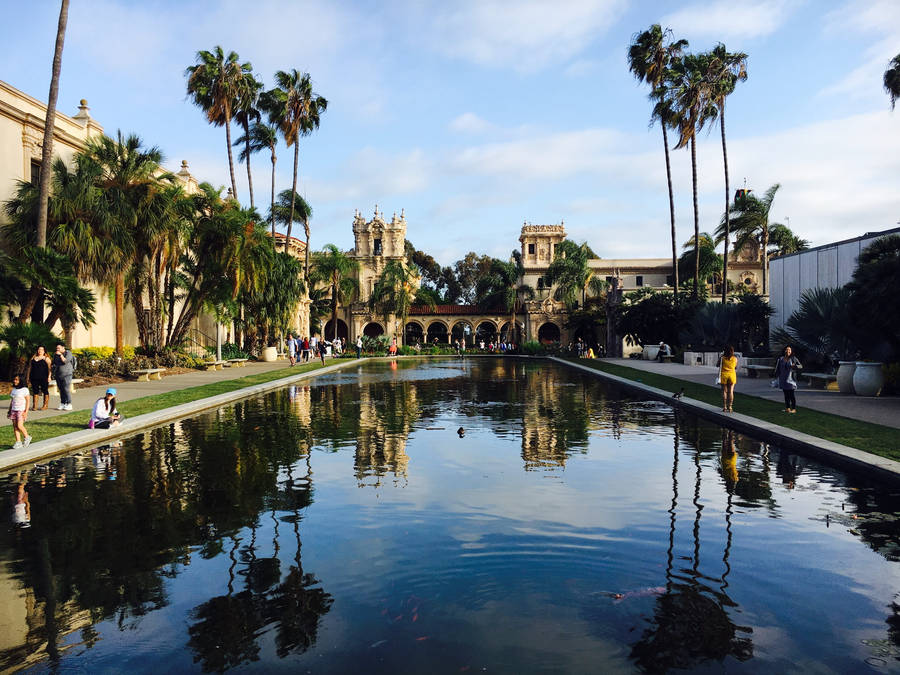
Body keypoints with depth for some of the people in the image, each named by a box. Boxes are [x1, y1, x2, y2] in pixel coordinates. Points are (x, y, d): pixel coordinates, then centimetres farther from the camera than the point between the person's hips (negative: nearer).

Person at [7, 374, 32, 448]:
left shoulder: (25, 389, -7)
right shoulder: (13, 389, 11)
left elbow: (27, 401, -8)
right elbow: (11, 401, 17)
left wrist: (26, 411, -13)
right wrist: (10, 410, 14)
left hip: (21, 410, -6)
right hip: (14, 410, 6)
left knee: (19, 426, -14)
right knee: (15, 426, 2)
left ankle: (27, 437, 8)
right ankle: (18, 442, 7)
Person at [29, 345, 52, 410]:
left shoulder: (46, 358, 3)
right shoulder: (33, 358, 16)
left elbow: (49, 368, -3)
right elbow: (30, 368, 19)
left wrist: (49, 377, -13)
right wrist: (28, 377, 13)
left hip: (43, 378, -4)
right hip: (34, 378, 4)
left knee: (45, 391, -2)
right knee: (35, 391, 4)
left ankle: (45, 405, 4)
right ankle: (34, 405, 8)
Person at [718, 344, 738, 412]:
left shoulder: (722, 358, -6)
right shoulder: (735, 358, -2)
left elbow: (718, 365, 9)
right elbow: (736, 367, 9)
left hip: (723, 375, -1)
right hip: (732, 375, 1)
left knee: (724, 391, 4)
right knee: (730, 391, 4)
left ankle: (724, 407, 3)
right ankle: (730, 407, 1)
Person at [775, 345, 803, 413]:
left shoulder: (793, 359, -2)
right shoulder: (781, 359, 7)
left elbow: (801, 366, -5)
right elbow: (777, 368, 13)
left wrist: (795, 366, -24)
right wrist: (776, 376, 9)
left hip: (790, 379, -4)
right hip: (783, 379, 4)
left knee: (791, 395, -5)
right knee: (786, 394, 9)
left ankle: (794, 409, 1)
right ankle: (787, 408, 16)